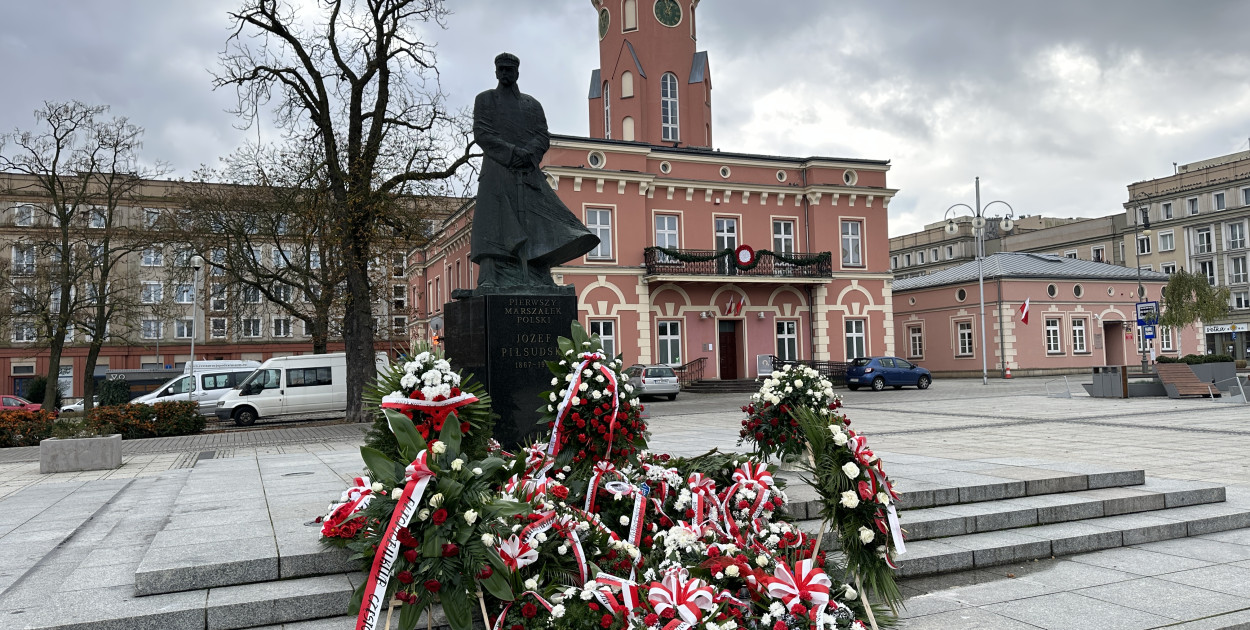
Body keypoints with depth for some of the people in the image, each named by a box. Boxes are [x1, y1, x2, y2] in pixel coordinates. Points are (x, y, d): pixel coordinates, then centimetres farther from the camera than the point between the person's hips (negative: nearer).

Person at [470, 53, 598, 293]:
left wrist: (528, 153, -12)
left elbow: (544, 138, 10)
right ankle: (493, 282, -21)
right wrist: (512, 152, -13)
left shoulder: (532, 104, 22)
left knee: (533, 226, -10)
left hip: (528, 172, 2)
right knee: (495, 224, -14)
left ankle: (536, 283, -14)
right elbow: (481, 133, 1)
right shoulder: (485, 99, 16)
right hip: (497, 171, -2)